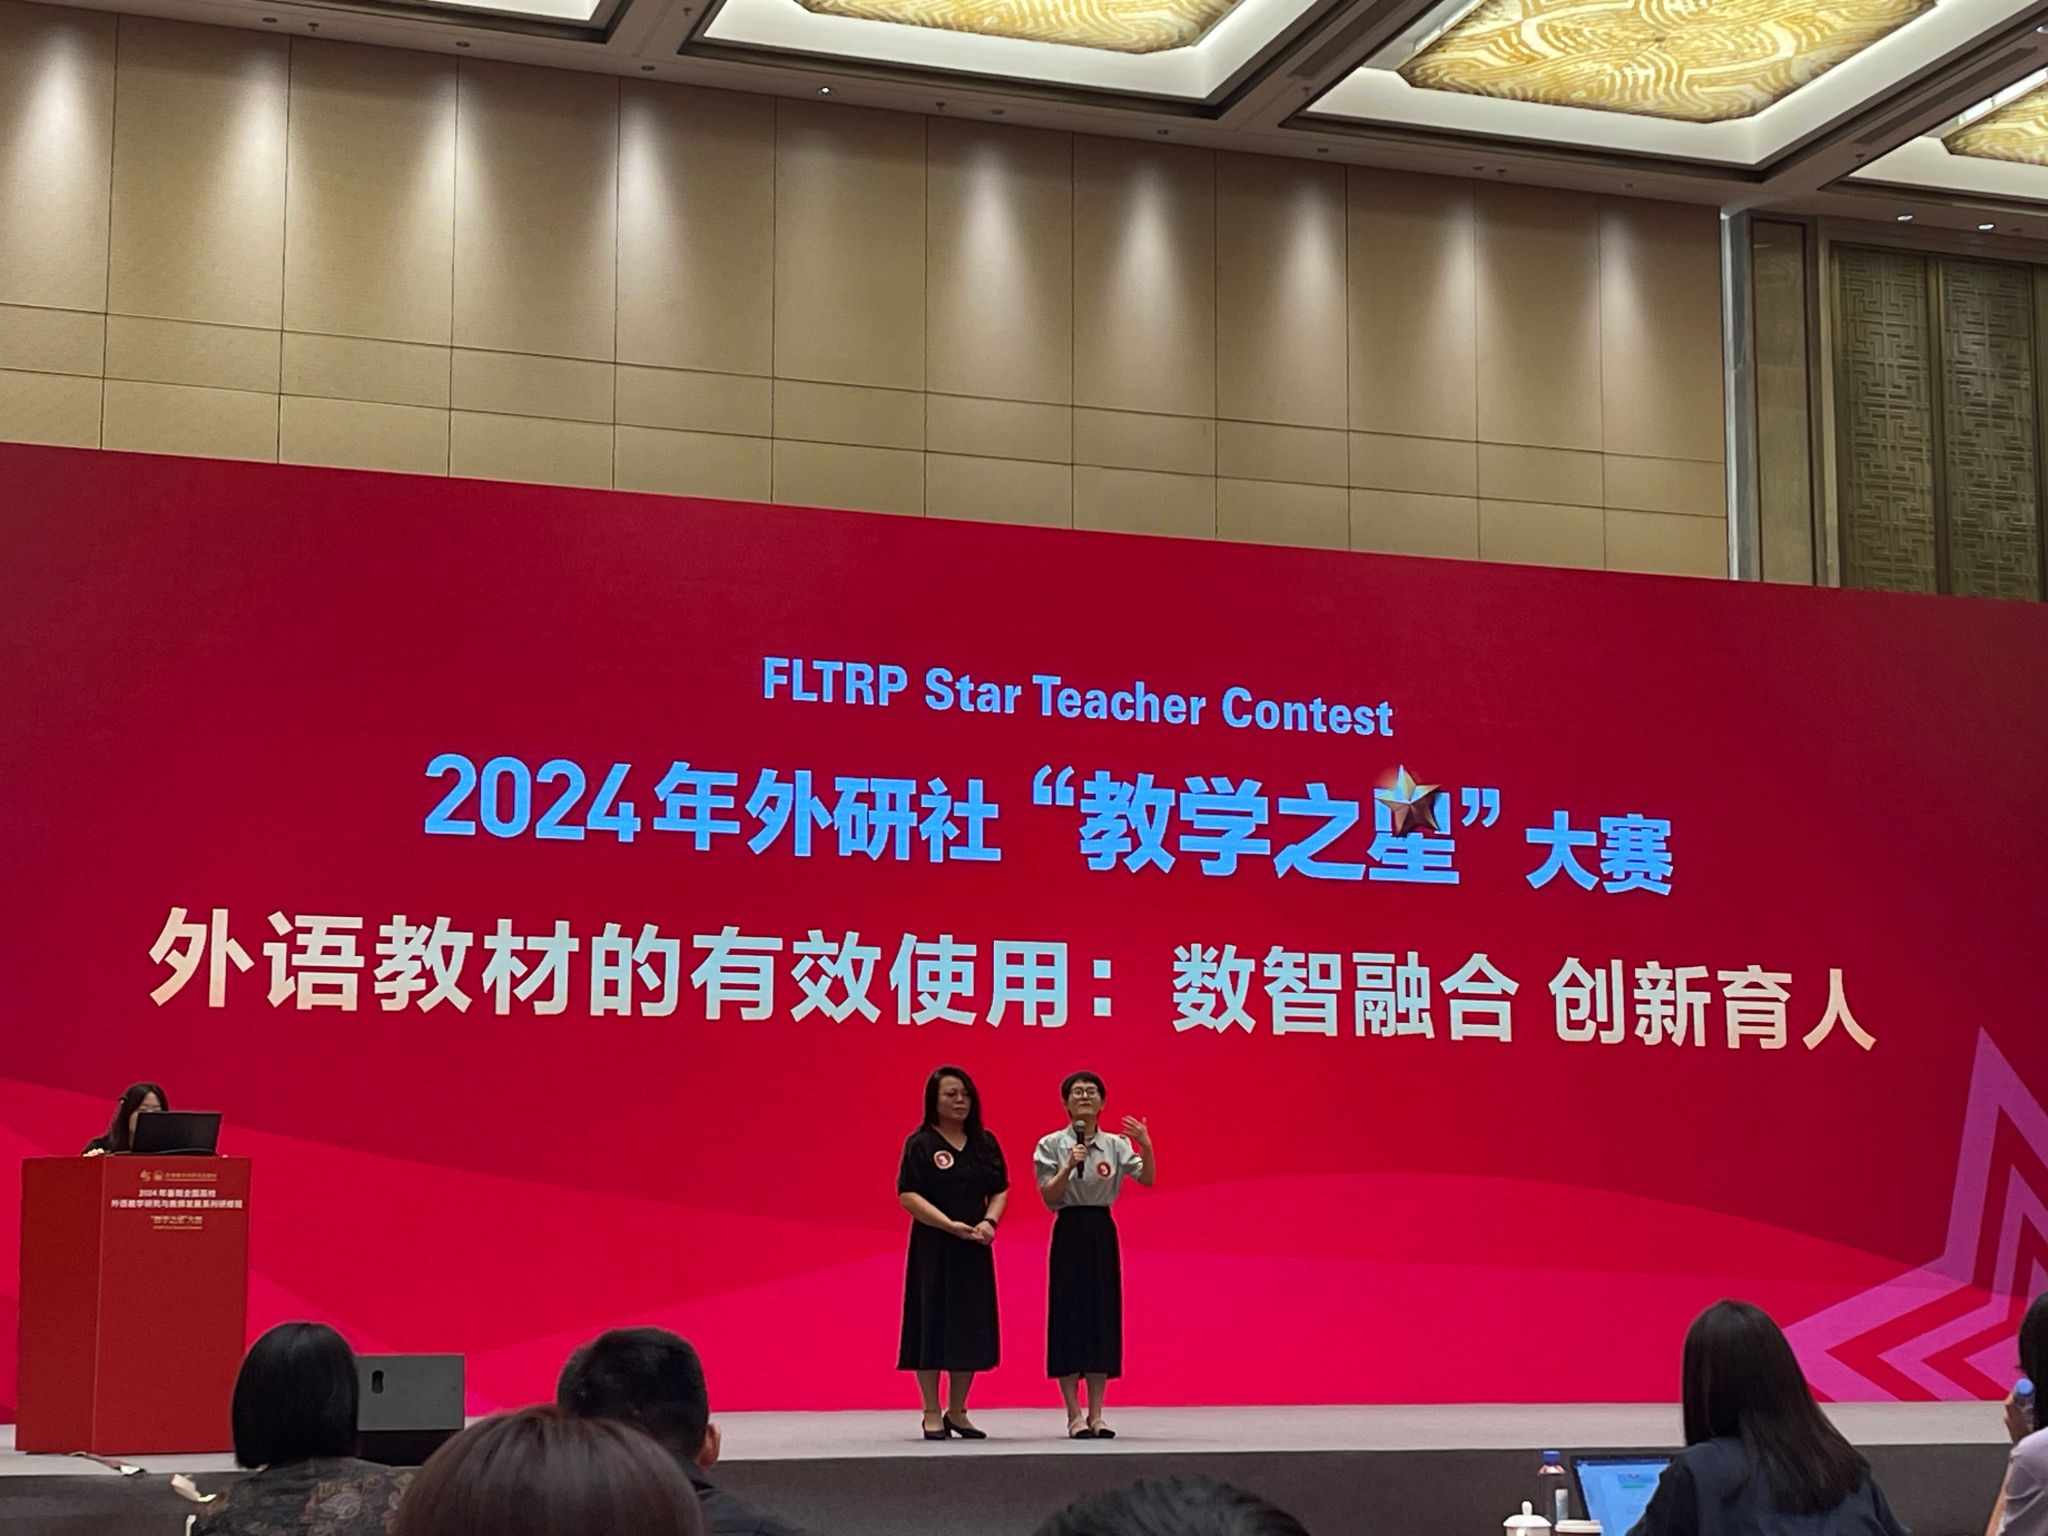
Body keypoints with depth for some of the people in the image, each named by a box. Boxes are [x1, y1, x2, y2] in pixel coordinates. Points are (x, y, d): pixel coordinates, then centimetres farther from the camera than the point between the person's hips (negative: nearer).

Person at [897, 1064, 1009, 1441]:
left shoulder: (985, 1142, 9)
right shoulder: (920, 1143, -5)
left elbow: (1000, 1190, 12)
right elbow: (908, 1195, -12)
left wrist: (990, 1221, -8)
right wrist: (951, 1225, -20)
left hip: (975, 1248, 5)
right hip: (933, 1247, -5)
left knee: (971, 1326, 6)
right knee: (933, 1323, -2)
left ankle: (957, 1411, 18)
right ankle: (932, 1413, 7)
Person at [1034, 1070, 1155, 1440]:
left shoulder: (1116, 1145, 6)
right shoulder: (1052, 1145, -2)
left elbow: (1147, 1179, -6)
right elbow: (1049, 1197, -7)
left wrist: (1146, 1146, -22)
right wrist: (1069, 1166, -20)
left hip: (1103, 1233, 3)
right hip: (1069, 1232, -3)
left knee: (1103, 1313, 4)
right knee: (1069, 1313, -4)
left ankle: (1095, 1414, 10)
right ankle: (1074, 1416, 2)